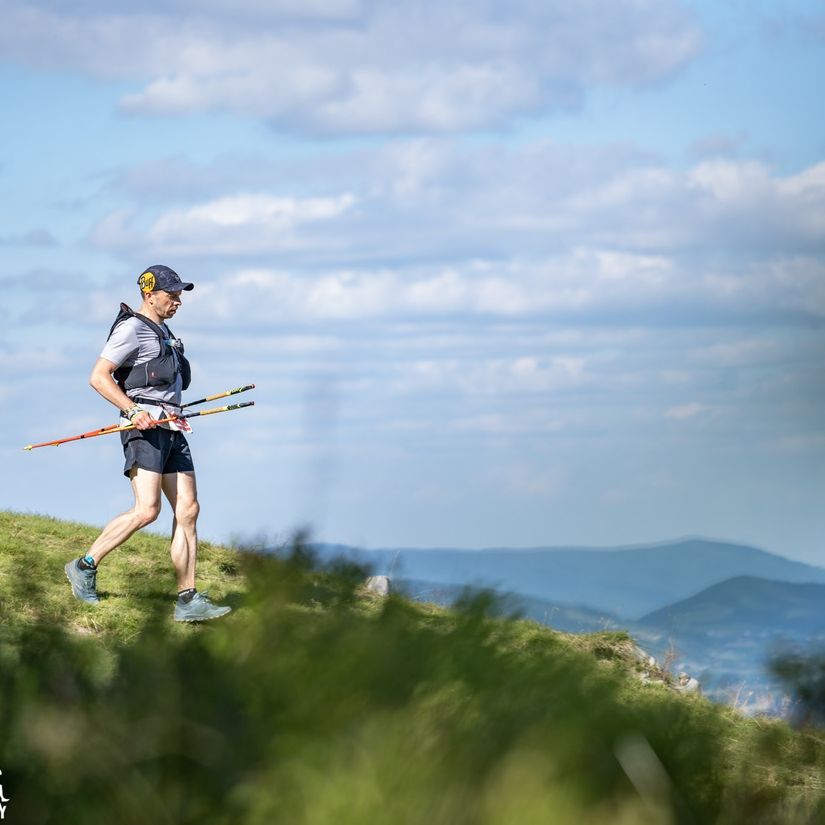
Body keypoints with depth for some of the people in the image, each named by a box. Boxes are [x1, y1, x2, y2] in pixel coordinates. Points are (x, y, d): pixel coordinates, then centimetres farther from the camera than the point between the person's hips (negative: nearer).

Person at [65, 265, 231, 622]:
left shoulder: (163, 332, 22)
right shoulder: (132, 329, -7)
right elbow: (98, 377, -15)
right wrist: (134, 411, -22)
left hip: (171, 431, 9)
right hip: (145, 428, -9)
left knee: (188, 510, 0)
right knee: (147, 510, -18)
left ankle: (188, 601, -1)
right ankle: (85, 567, -4)